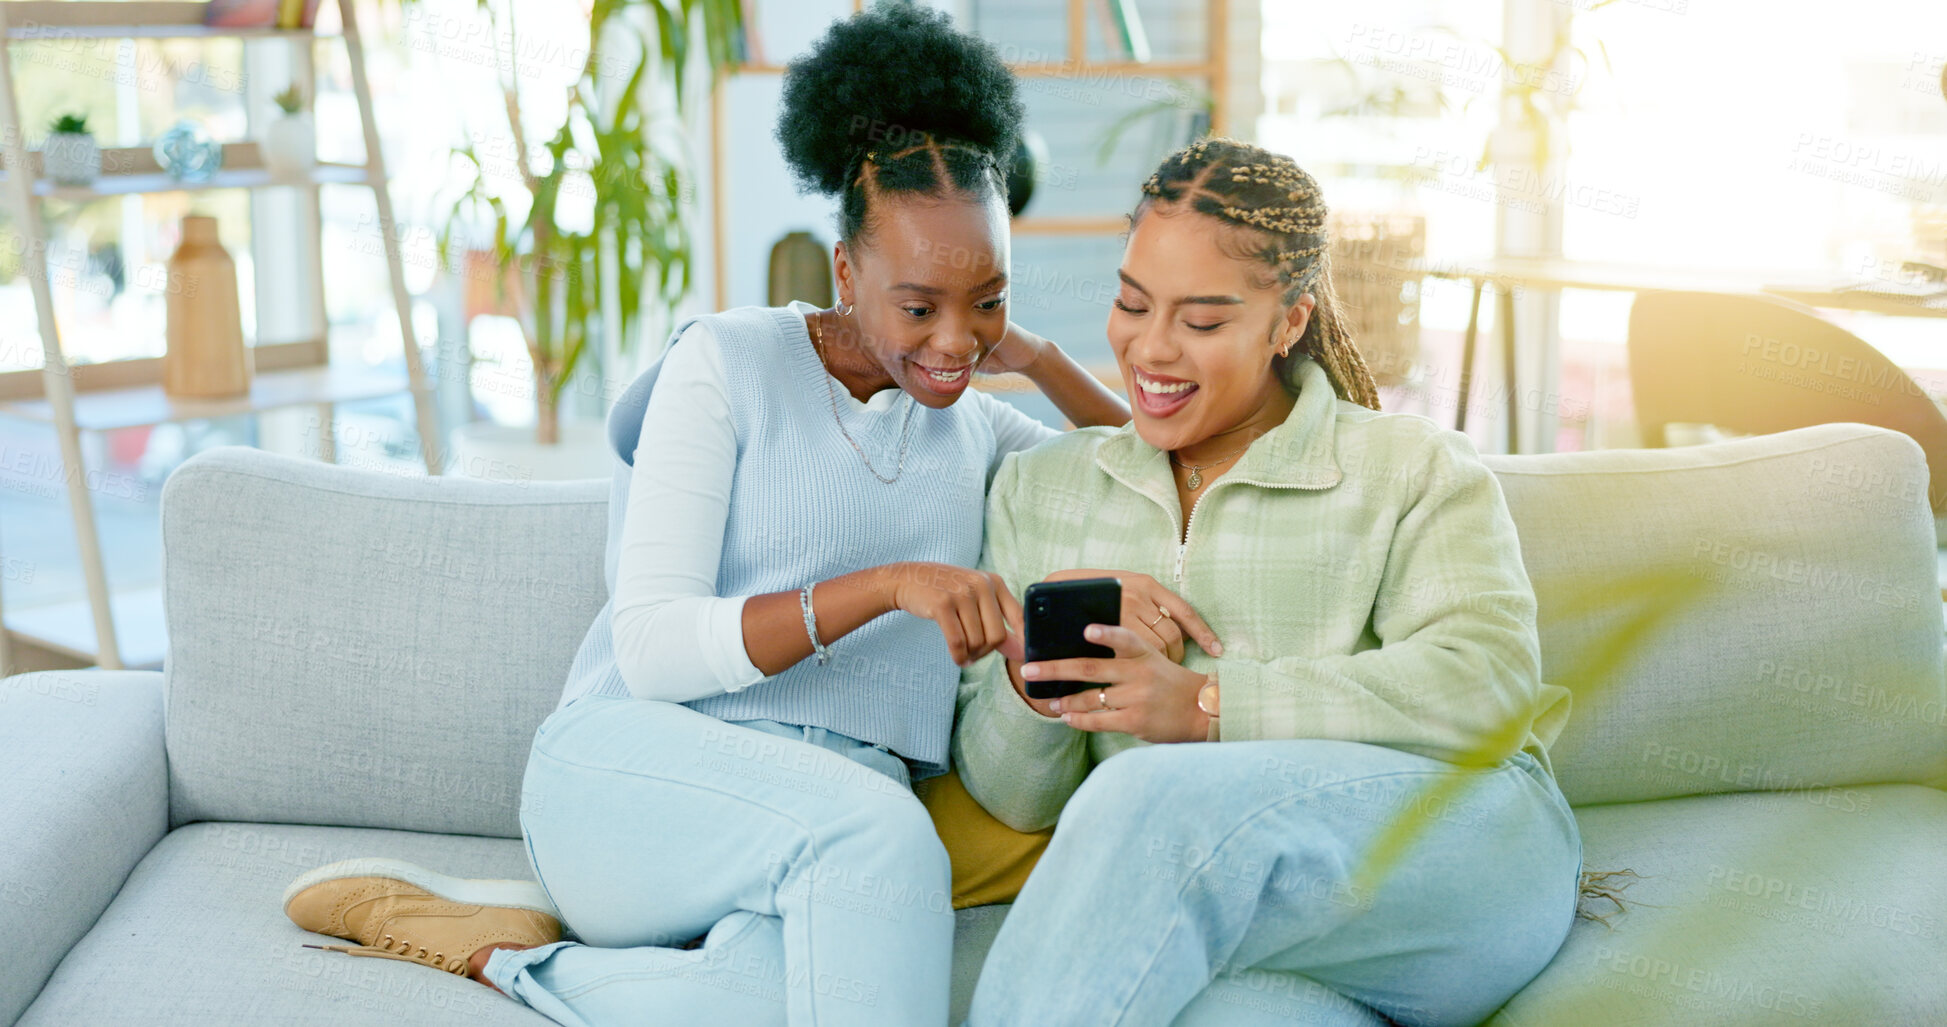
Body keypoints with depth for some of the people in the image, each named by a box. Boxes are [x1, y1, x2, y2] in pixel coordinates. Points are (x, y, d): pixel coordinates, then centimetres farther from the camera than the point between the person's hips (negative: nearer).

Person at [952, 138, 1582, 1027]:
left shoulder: (1414, 469, 13)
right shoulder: (1039, 487, 23)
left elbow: (1487, 682, -7)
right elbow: (1014, 801, 19)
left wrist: (1206, 703, -14)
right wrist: (1030, 678, -5)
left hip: (1464, 854, 0)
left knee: (1157, 802, -33)